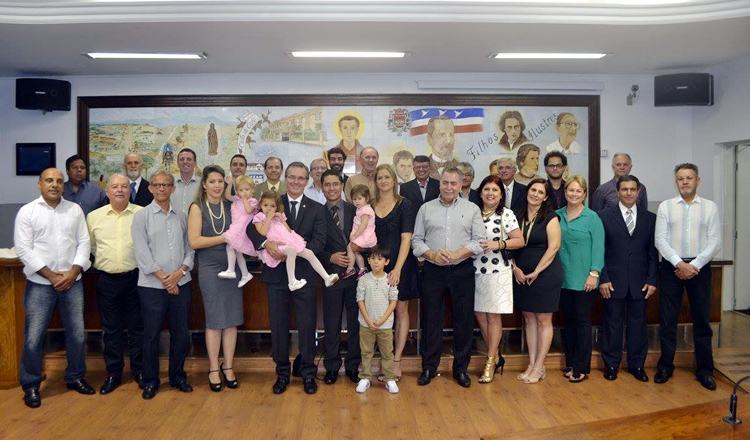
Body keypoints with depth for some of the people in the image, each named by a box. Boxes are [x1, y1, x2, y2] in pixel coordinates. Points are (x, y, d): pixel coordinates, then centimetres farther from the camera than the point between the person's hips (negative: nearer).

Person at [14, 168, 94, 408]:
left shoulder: (74, 209, 6)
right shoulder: (27, 211, -2)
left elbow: (84, 242, 3)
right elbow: (23, 249, -8)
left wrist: (72, 272, -9)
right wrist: (51, 275, -12)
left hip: (73, 282, 3)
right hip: (40, 284, -2)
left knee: (77, 334, 9)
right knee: (33, 337, 2)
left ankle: (75, 377, 27)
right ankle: (31, 385, 19)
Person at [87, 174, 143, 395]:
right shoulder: (94, 216, 5)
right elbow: (90, 245, 16)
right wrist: (103, 260, 11)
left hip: (135, 277, -2)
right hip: (107, 280, 2)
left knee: (137, 327, 8)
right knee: (111, 329, 11)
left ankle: (139, 371, 22)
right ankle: (113, 373, 23)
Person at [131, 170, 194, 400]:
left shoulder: (181, 217, 9)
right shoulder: (142, 216, -1)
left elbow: (190, 248, 7)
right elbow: (142, 252, -7)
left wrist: (180, 272, -9)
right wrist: (164, 277, -11)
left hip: (180, 283, 3)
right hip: (152, 285, -3)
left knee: (181, 333, 9)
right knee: (151, 335, 6)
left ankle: (177, 376, 26)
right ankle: (150, 381, 21)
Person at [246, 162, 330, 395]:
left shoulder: (317, 209, 4)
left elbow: (319, 242, -6)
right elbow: (252, 227, -4)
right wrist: (267, 242, -24)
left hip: (303, 273, 0)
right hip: (276, 273, 1)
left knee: (307, 325, 6)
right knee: (278, 325, 8)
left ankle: (308, 372, 21)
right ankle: (282, 371, 24)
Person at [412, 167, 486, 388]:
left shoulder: (472, 209, 5)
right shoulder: (426, 208, 7)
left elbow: (480, 241, -2)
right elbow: (416, 239, 5)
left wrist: (456, 254, -13)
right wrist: (432, 255, -12)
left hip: (462, 270, 0)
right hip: (433, 270, 0)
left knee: (464, 320, 6)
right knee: (431, 319, 5)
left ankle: (461, 368, 21)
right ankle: (429, 367, 19)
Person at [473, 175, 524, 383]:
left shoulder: (506, 214, -2)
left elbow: (520, 240, -4)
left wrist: (498, 244, -16)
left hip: (497, 271, -4)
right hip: (475, 270, 4)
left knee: (493, 316, 3)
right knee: (479, 315, 9)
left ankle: (490, 362, 14)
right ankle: (497, 356, 26)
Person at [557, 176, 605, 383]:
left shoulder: (592, 218, -3)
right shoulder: (557, 216, 6)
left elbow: (598, 247, -6)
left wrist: (594, 274, -13)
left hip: (584, 279, -4)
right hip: (563, 278, 4)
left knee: (582, 321, 1)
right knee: (568, 320, 11)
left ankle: (582, 367, 11)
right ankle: (570, 363, 22)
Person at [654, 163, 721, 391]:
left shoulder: (710, 207, 4)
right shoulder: (665, 206, 3)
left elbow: (714, 241, -2)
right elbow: (660, 239, -3)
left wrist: (694, 265, -12)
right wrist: (679, 263, -12)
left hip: (699, 267, 0)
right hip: (671, 267, 0)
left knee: (701, 319, 8)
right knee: (667, 319, 5)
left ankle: (704, 369, 20)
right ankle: (665, 366, 18)